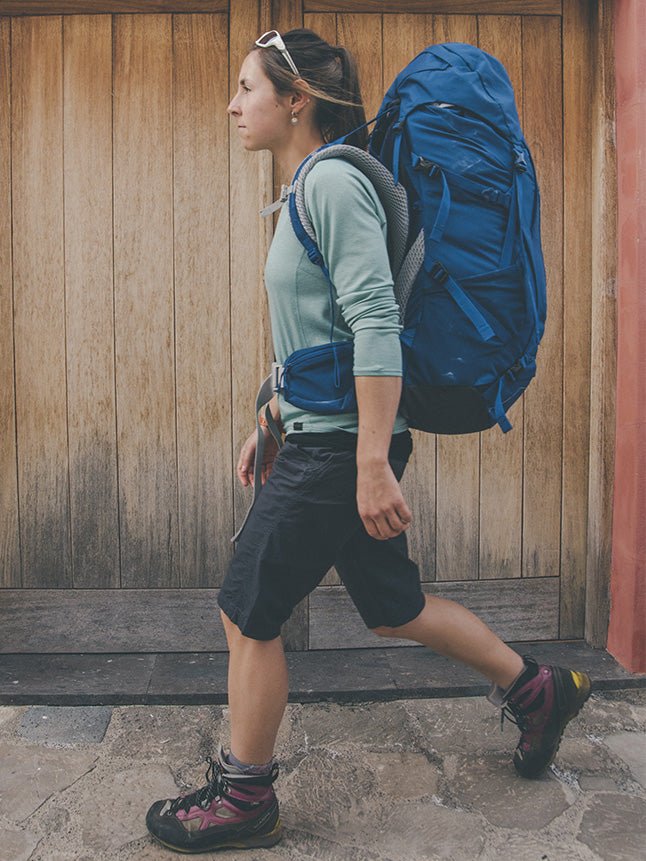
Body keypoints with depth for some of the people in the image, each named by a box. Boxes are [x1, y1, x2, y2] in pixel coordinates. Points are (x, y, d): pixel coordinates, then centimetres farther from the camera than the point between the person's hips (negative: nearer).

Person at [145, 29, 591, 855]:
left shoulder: (334, 181, -14)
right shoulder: (306, 190, 16)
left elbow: (376, 325, -23)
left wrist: (374, 466, -25)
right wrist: (270, 424, 24)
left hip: (340, 445, -10)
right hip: (320, 438, 10)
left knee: (246, 615, 2)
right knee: (392, 607, 19)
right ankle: (538, 690, 35)